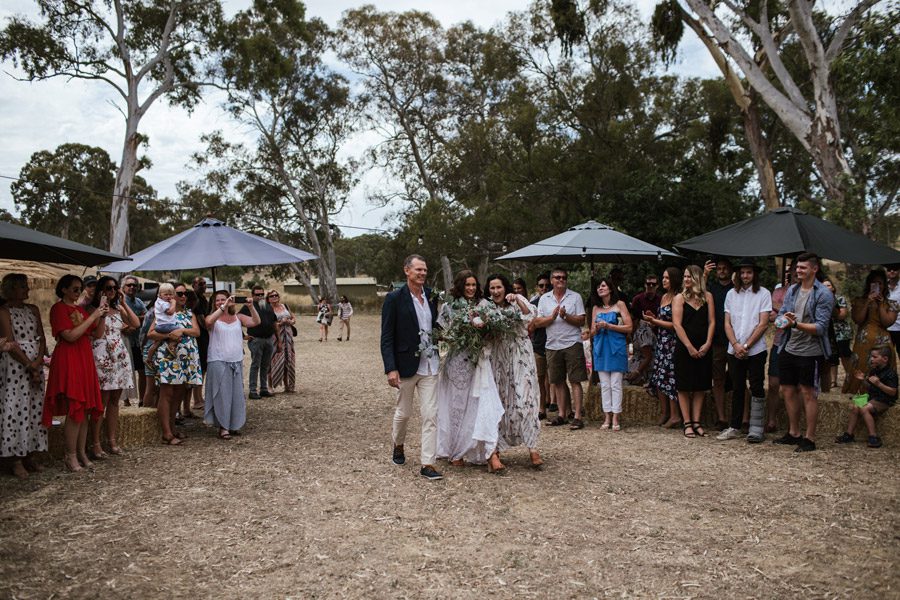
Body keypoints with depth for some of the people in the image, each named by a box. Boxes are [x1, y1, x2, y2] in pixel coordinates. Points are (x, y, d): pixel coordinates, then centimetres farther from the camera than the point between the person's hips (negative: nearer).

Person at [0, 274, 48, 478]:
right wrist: (29, 365, -12)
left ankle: (29, 454, 16)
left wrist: (39, 361, -6)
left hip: (36, 364, 6)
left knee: (35, 408, 7)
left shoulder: (33, 309, 13)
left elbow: (41, 338, 9)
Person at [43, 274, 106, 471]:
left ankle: (82, 453, 15)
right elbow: (70, 336, -16)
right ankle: (71, 457, 0)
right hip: (68, 361, -7)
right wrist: (92, 316, -15)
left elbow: (98, 333, 16)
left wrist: (102, 316, 1)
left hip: (84, 361, 7)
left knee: (85, 410, 8)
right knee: (75, 410, -9)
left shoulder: (80, 309, 16)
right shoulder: (58, 308, -6)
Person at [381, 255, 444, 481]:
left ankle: (428, 464, 6)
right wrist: (390, 369, -18)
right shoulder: (395, 298, -9)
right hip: (406, 365, -3)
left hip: (429, 365, 4)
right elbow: (386, 337, -11)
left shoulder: (431, 296, 4)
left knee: (430, 416, 0)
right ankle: (398, 445, 42)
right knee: (403, 412, 14)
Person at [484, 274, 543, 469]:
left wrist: (517, 299, -27)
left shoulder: (517, 301, 3)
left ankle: (532, 447, -7)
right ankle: (497, 445, 16)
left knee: (524, 398, -9)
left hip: (520, 356, -2)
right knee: (499, 399, 5)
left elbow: (529, 315, -14)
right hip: (498, 359, 2)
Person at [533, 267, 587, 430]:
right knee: (558, 382, 10)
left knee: (575, 381, -5)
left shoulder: (575, 297, 3)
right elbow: (537, 322, 4)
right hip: (553, 345, 3)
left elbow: (581, 321, -3)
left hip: (572, 344, -3)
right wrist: (552, 317, -11)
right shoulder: (544, 299, 10)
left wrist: (566, 316, -16)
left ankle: (578, 417, -4)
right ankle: (562, 415, 19)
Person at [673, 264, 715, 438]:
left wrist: (708, 343, -10)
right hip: (684, 348, -2)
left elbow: (711, 321, 2)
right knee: (684, 387, 1)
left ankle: (696, 422, 13)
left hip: (703, 348, 2)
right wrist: (690, 347, -14)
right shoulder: (679, 298, 0)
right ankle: (687, 423, 7)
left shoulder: (707, 297, 6)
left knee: (700, 386, 6)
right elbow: (677, 324, -8)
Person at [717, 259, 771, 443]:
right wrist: (735, 344, -8)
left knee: (757, 389, 0)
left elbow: (763, 324, -7)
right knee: (737, 389, 9)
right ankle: (734, 427, 17)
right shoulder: (731, 294, 9)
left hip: (756, 350, -3)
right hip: (734, 350, 3)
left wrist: (746, 346, -11)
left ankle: (756, 429, 5)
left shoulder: (763, 294, -1)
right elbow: (727, 323, 6)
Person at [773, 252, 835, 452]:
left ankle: (810, 438, 11)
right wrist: (781, 321, -13)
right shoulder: (792, 290, 9)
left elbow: (820, 327, -16)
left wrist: (796, 324, -29)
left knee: (808, 393, 1)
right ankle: (793, 433, 27)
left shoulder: (824, 294, -10)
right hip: (789, 348, 6)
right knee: (788, 390, 12)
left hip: (810, 352, -6)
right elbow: (781, 314, 10)